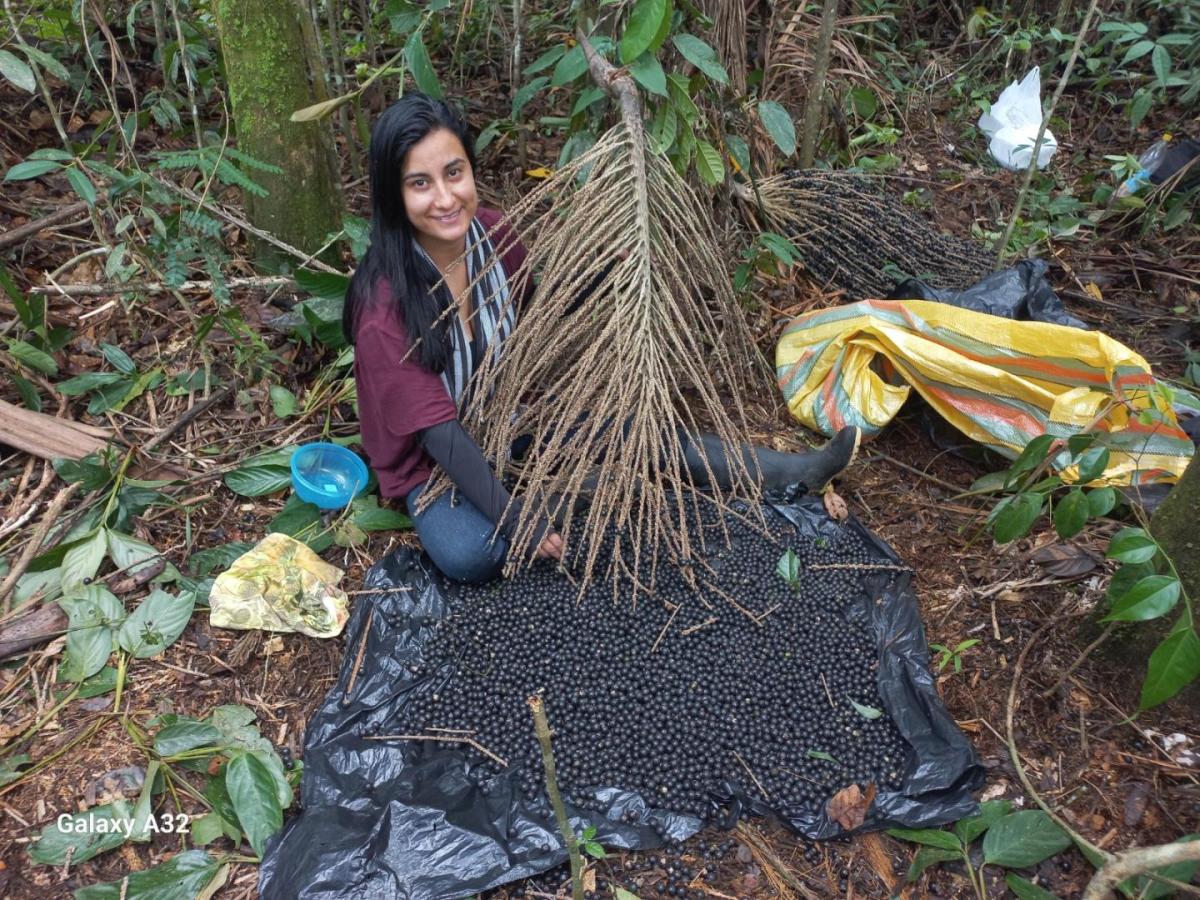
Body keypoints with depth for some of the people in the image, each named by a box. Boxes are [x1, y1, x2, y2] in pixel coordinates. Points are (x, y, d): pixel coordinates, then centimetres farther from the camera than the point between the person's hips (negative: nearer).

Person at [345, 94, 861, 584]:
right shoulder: (385, 303, -28)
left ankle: (793, 471, 2)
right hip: (433, 461, -4)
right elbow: (439, 433, -27)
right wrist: (515, 521, -30)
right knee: (468, 555, -34)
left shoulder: (493, 233, -12)